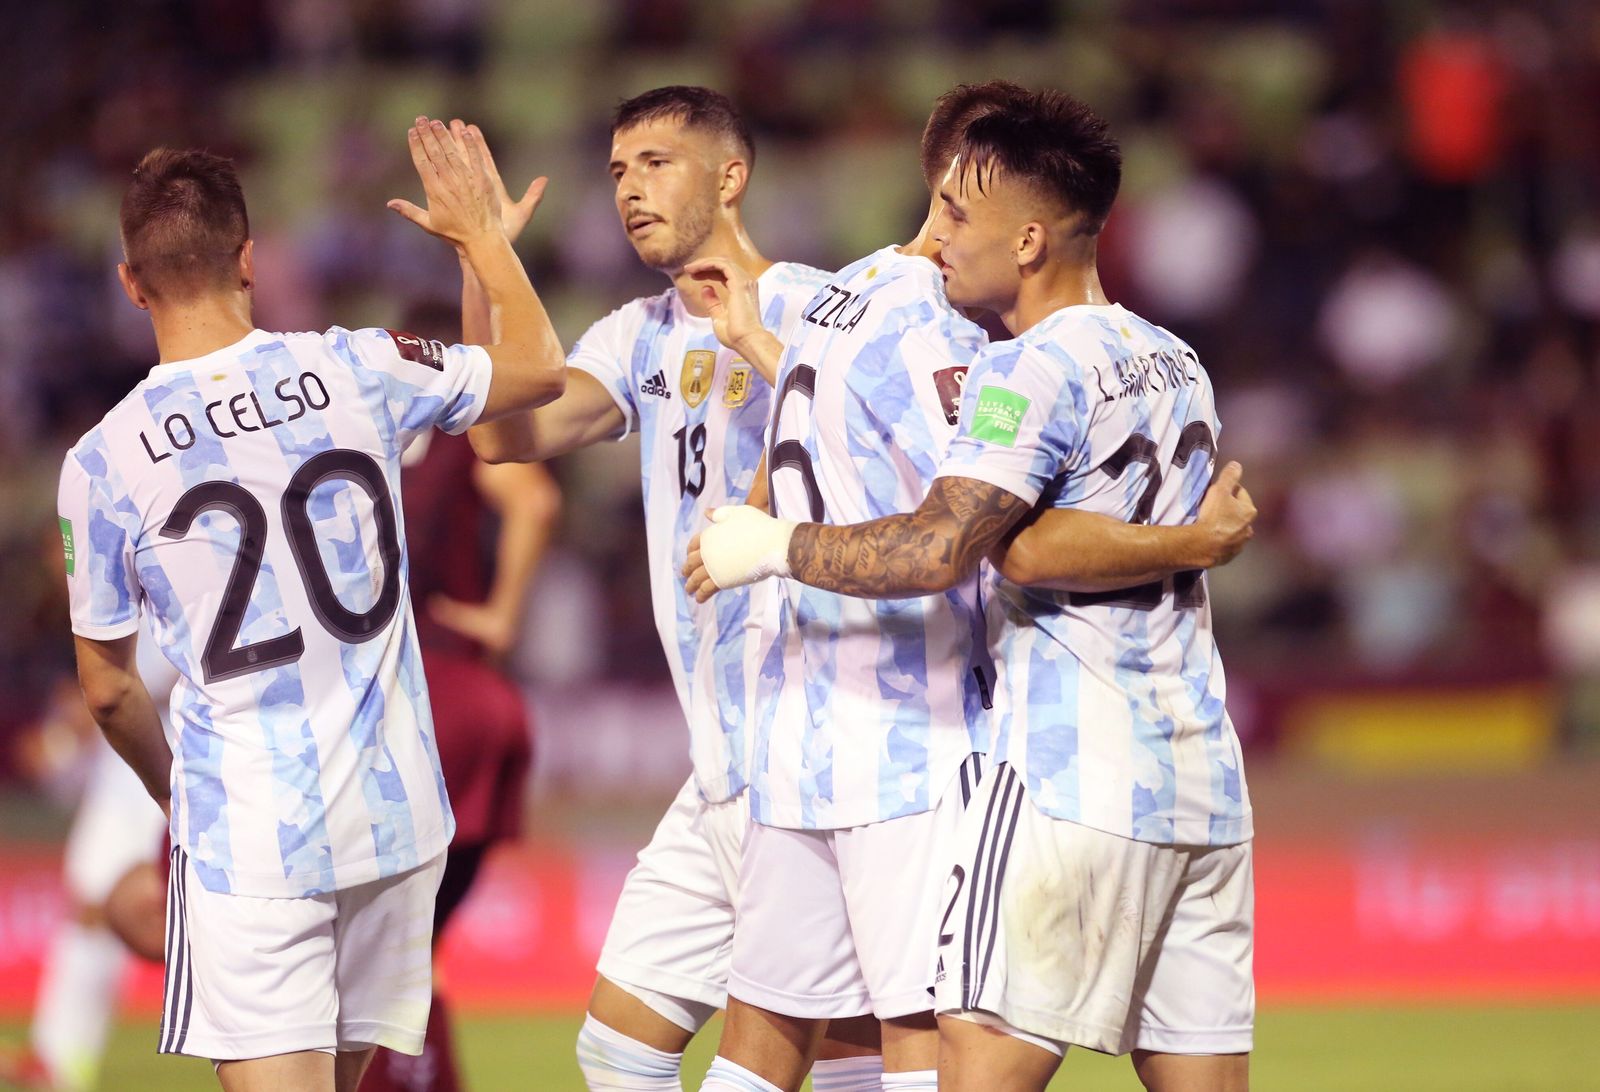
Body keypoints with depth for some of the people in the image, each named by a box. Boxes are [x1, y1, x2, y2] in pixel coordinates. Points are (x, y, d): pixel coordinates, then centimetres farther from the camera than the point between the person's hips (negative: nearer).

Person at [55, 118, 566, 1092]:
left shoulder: (103, 464, -6)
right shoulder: (356, 372, -3)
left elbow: (109, 690, 5)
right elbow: (540, 370, 16)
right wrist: (481, 234, 29)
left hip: (245, 836, -3)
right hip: (395, 811, 3)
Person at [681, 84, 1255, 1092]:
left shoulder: (840, 301, 17)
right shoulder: (925, 335, -15)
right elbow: (1023, 544, -23)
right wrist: (1196, 544, -15)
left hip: (803, 736, 10)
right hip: (915, 743, -10)